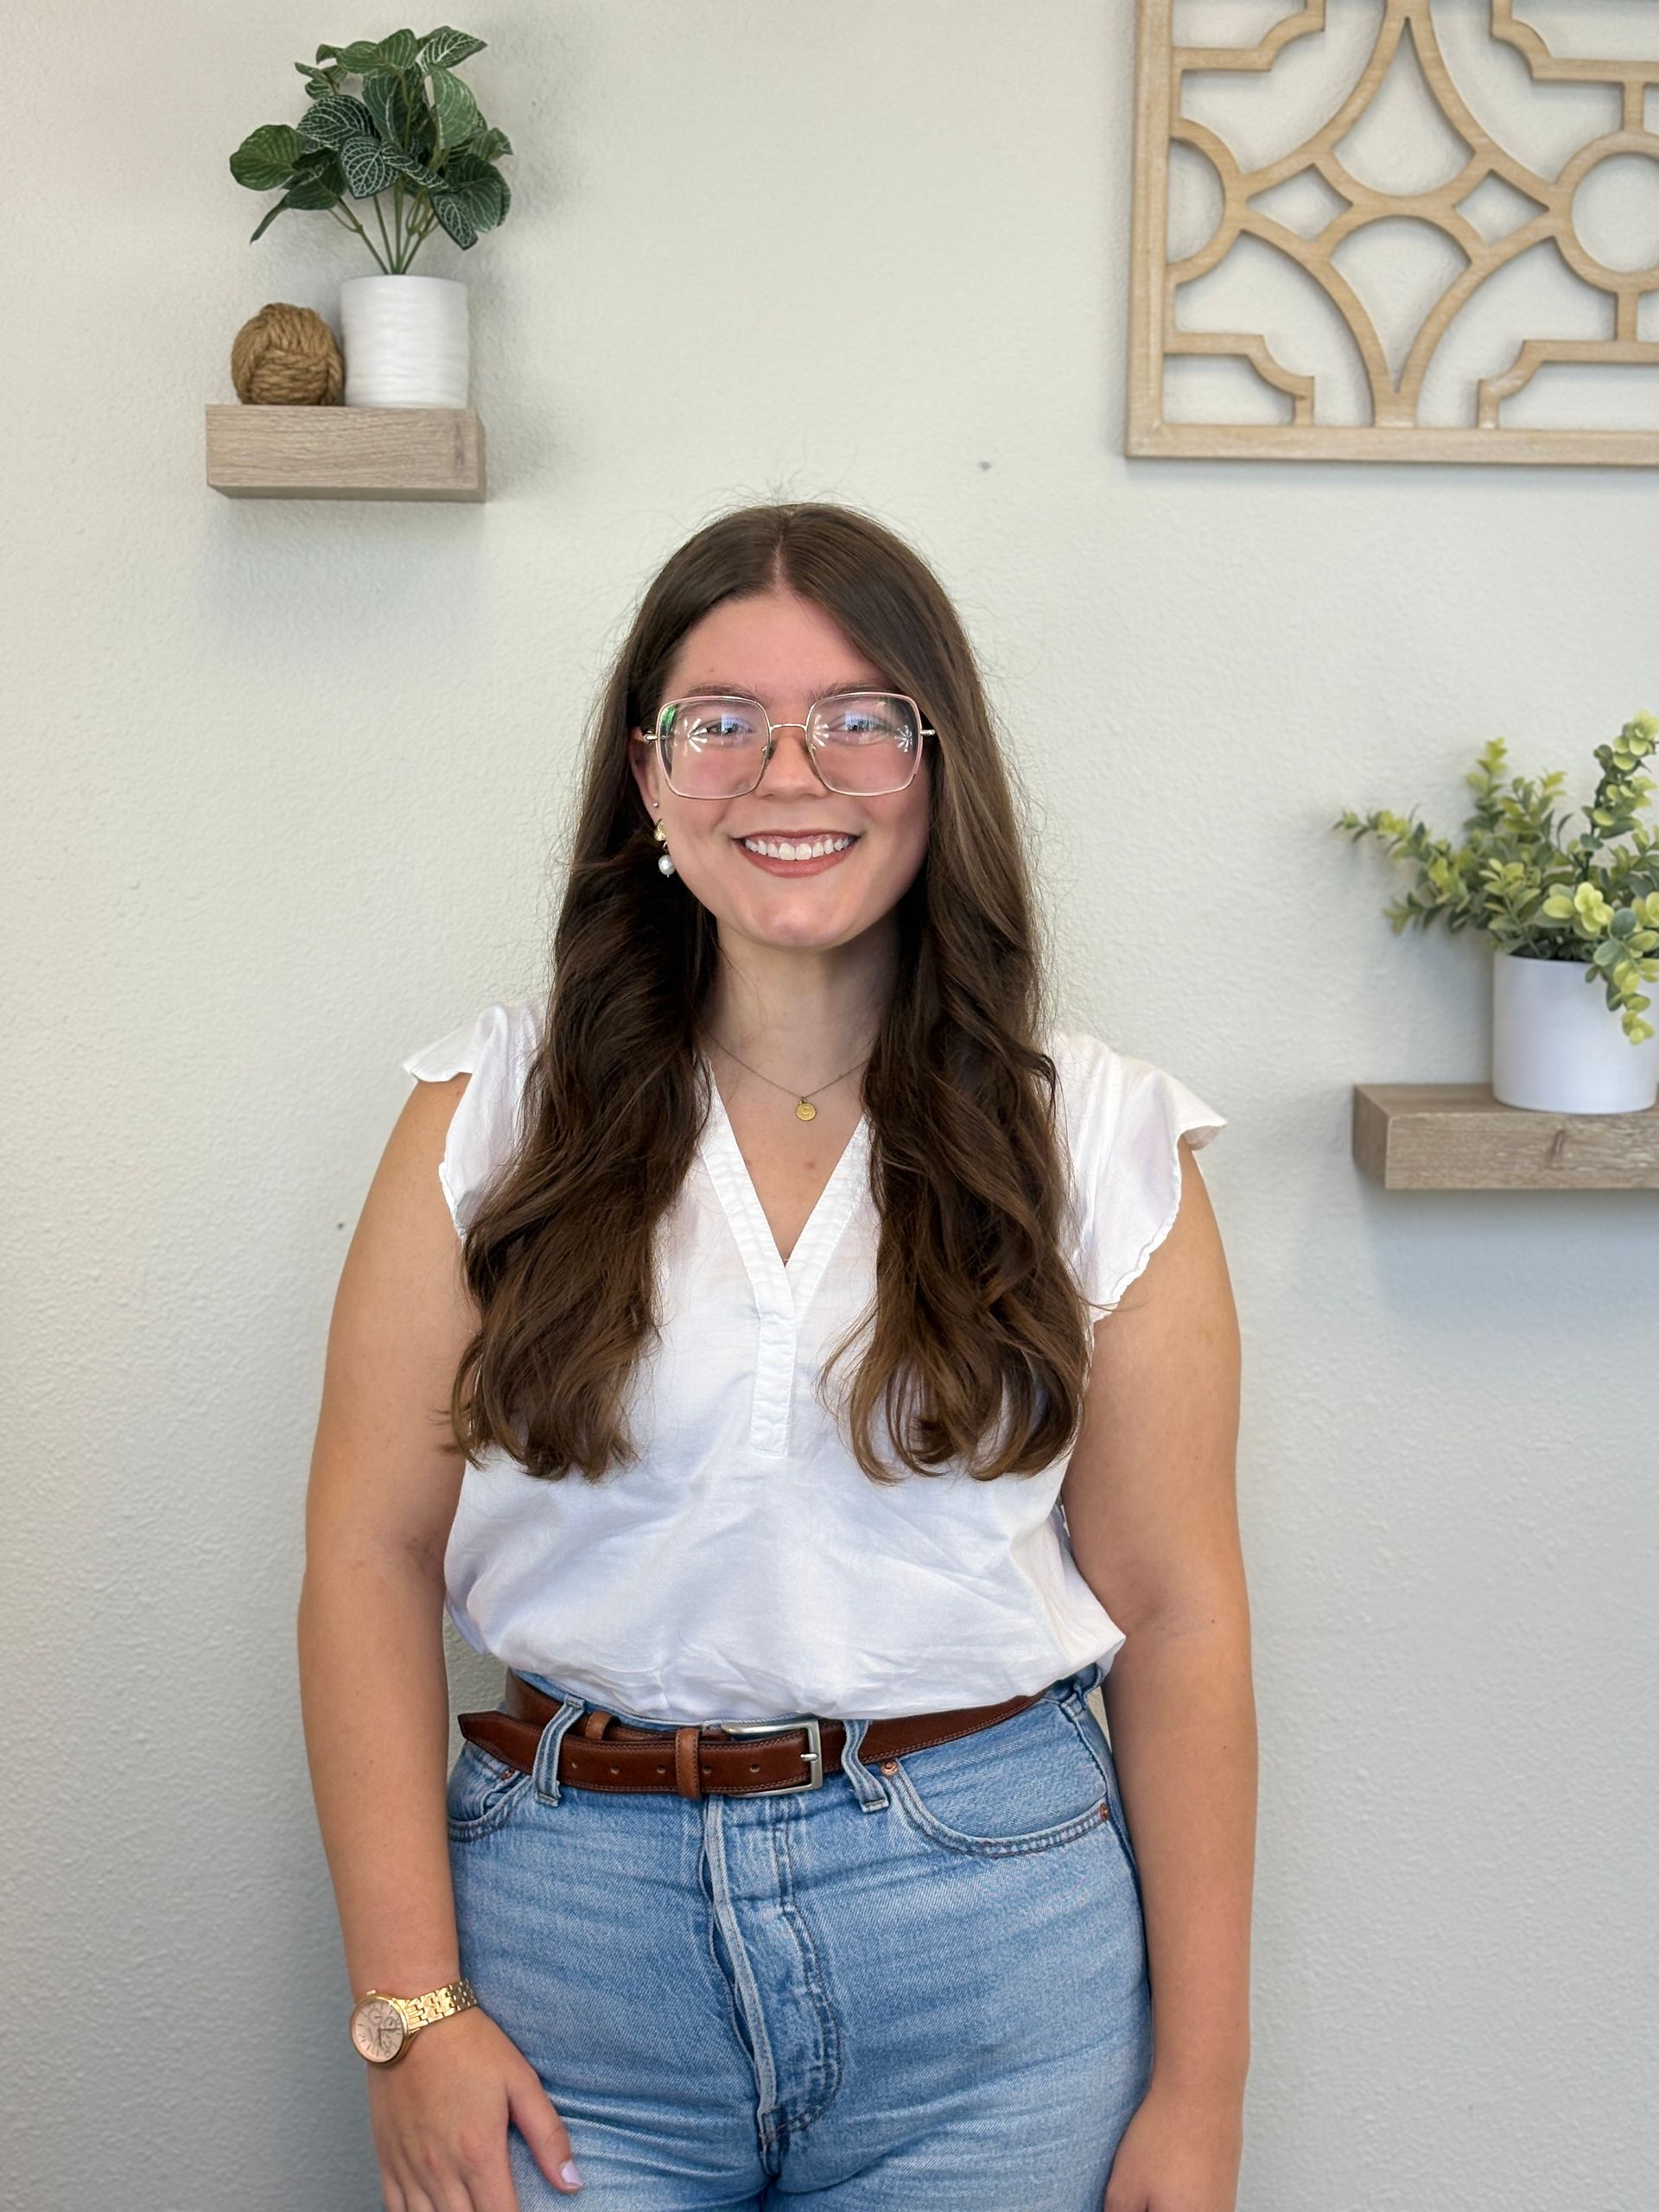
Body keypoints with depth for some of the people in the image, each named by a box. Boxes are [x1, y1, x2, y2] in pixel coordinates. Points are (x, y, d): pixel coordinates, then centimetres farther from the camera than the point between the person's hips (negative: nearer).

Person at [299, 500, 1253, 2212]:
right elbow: (372, 1558, -2)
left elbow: (1175, 1617, -2)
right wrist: (409, 2006, -7)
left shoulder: (1098, 1142, -2)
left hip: (992, 1928, 0)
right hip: (574, 1908, 1)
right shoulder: (497, 1111, -1)